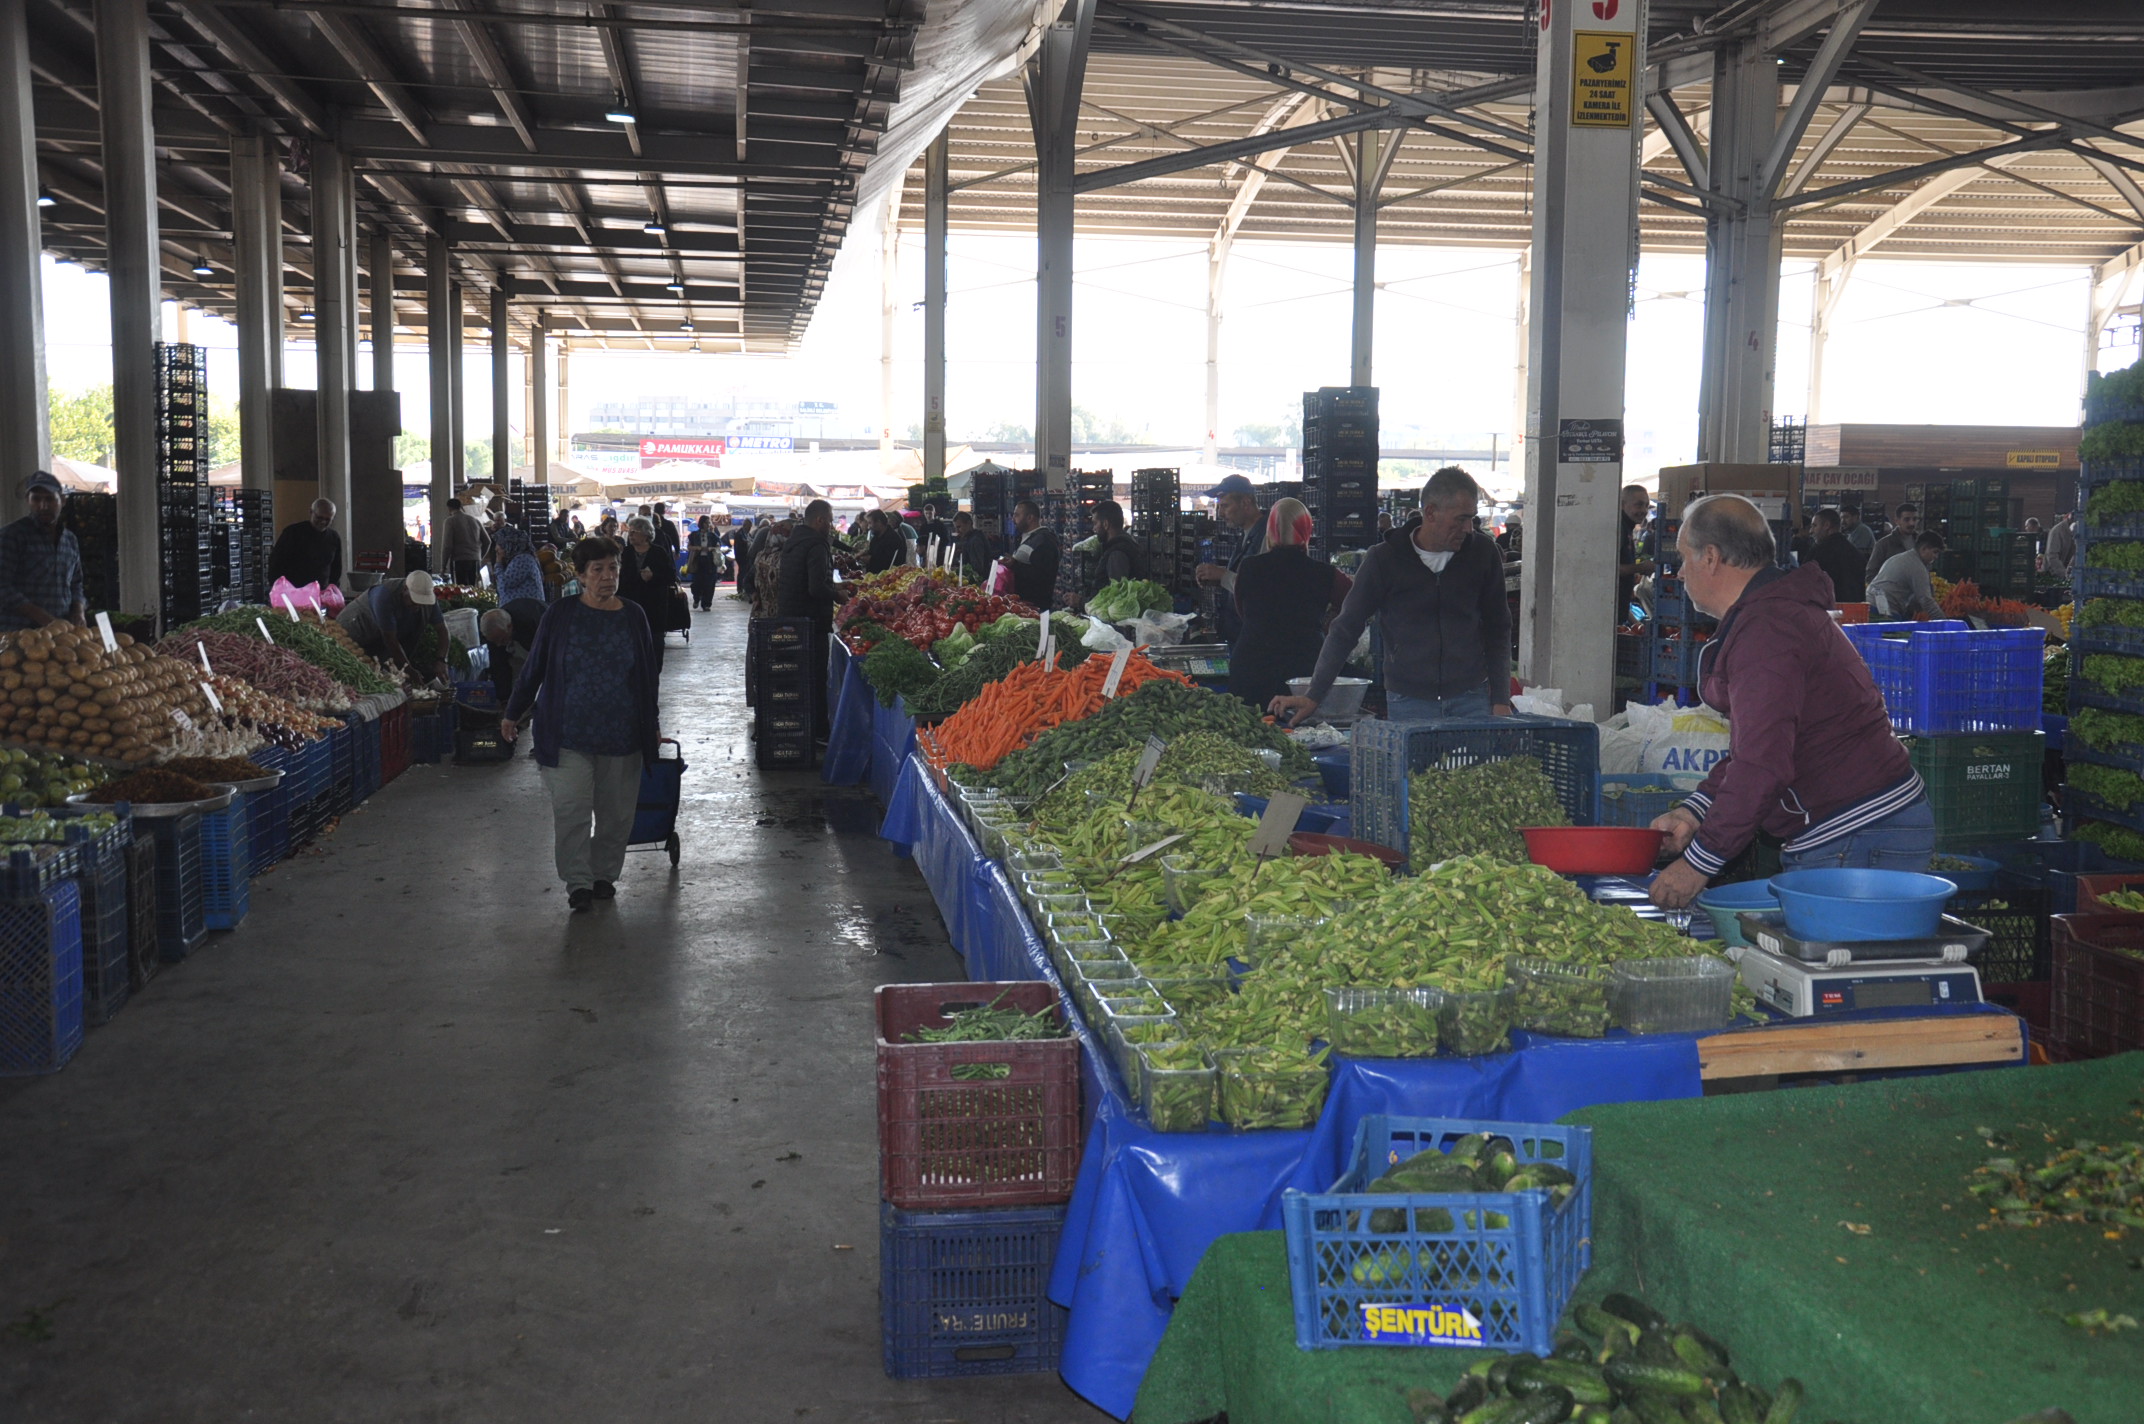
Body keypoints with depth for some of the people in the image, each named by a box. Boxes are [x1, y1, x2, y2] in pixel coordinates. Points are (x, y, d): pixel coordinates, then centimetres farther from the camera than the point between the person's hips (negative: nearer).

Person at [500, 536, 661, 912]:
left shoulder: (633, 616, 3)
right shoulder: (561, 614, -2)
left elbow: (647, 675, 12)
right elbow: (535, 667, 7)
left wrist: (651, 727, 16)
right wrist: (513, 713, 12)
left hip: (621, 734, 2)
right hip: (569, 733, -2)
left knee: (616, 811, 8)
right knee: (571, 809, -7)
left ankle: (604, 875, 24)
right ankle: (578, 882, 3)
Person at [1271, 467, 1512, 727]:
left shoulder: (1482, 552, 2)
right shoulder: (1385, 559, -4)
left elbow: (1497, 630, 10)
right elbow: (1345, 630, 1)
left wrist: (1500, 700, 3)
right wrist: (1313, 697, -5)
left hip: (1472, 700, 1)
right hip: (1407, 702, -1)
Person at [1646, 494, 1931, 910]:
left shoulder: (1764, 630, -18)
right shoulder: (1778, 611, 19)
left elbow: (1762, 764, -24)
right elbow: (1752, 746, 23)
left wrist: (1698, 862, -19)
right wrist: (1694, 812, 13)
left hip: (1860, 840, -11)